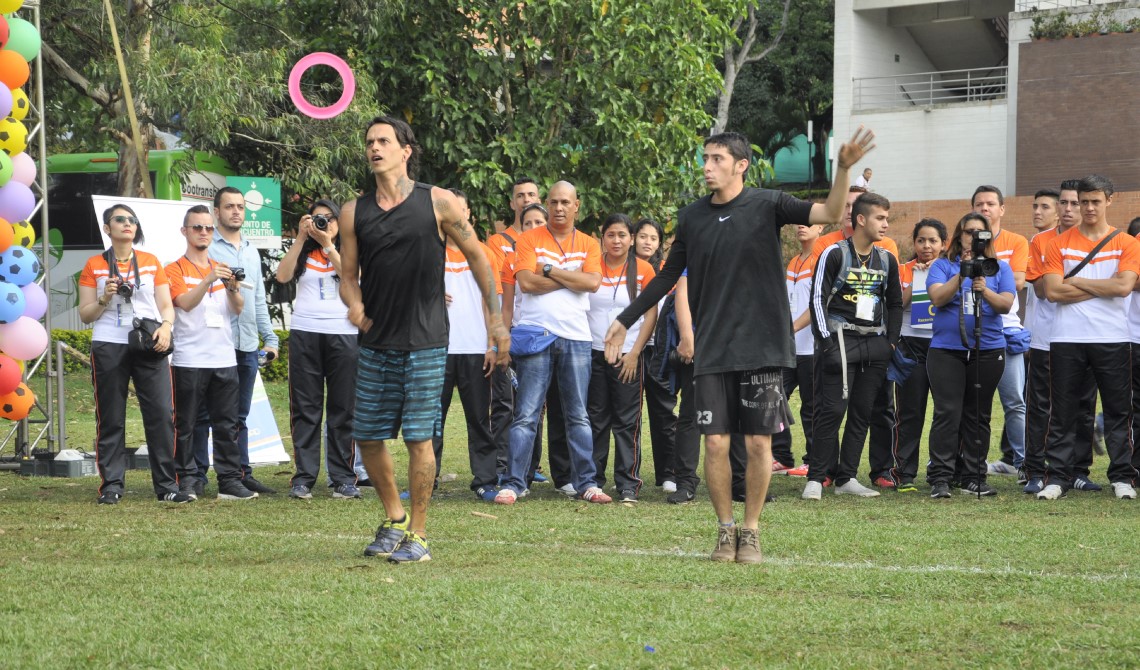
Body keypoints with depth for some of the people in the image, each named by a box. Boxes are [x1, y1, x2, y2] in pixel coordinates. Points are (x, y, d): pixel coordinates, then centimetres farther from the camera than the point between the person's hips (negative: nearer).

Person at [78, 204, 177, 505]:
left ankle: (167, 484, -4)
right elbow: (85, 315, 7)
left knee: (161, 414, -8)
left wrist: (166, 326, -10)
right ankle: (112, 485, 6)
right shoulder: (94, 266, 7)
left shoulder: (151, 262, 12)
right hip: (108, 346, -1)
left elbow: (166, 305, 11)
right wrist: (105, 298, -11)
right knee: (110, 419, 0)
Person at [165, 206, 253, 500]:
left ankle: (230, 481, 2)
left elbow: (238, 309, 6)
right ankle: (187, 481, 2)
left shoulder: (221, 269, 17)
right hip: (188, 361, -4)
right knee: (185, 424, -2)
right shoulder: (175, 270, 3)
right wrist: (209, 280, -28)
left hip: (224, 359, 4)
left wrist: (232, 287, -14)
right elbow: (186, 302, -14)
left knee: (227, 423, 2)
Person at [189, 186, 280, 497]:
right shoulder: (205, 249, -2)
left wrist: (270, 338, 16)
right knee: (204, 413, -1)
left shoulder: (251, 252, 19)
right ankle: (198, 474, 2)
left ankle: (241, 472, 15)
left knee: (239, 415, 11)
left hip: (247, 345, 6)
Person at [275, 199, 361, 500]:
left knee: (343, 408, 0)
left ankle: (343, 478, 4)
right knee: (305, 408, 0)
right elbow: (283, 276, -3)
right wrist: (300, 239, -5)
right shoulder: (304, 253, 14)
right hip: (304, 333, 1)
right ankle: (303, 478, 1)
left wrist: (328, 245, -11)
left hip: (343, 334, -1)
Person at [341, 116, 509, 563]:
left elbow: (477, 258, 5)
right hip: (376, 342, 4)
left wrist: (496, 319, 4)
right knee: (368, 436, 6)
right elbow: (348, 275, 11)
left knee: (418, 437, -6)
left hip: (425, 343, -4)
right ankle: (394, 519, 26)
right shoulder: (354, 212, 6)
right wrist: (355, 305, -12)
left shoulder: (437, 203, -2)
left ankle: (417, 535, 5)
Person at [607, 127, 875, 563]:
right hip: (712, 349, 2)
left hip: (761, 347, -2)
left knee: (758, 443, 0)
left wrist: (843, 169, -30)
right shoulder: (691, 218, 7)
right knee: (715, 443, -2)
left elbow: (831, 213, -14)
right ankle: (725, 530, 13)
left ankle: (751, 532, 14)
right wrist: (624, 321, 17)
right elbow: (667, 276, 16)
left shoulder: (766, 205, -2)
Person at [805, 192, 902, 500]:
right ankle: (816, 478, -4)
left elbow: (894, 304, 21)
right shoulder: (835, 254, -5)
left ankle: (846, 478, 12)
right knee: (831, 410, -9)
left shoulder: (887, 260, 12)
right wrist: (826, 341, -14)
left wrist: (891, 342, 11)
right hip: (840, 339, -6)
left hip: (874, 344, 6)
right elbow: (818, 299, -7)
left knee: (862, 413, 6)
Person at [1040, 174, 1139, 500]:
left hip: (1112, 339, 0)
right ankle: (1057, 478, 7)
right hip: (1067, 340, 0)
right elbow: (1053, 290, -6)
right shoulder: (1060, 244, 6)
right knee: (1063, 412, 2)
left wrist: (1077, 281, -7)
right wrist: (1102, 288, -8)